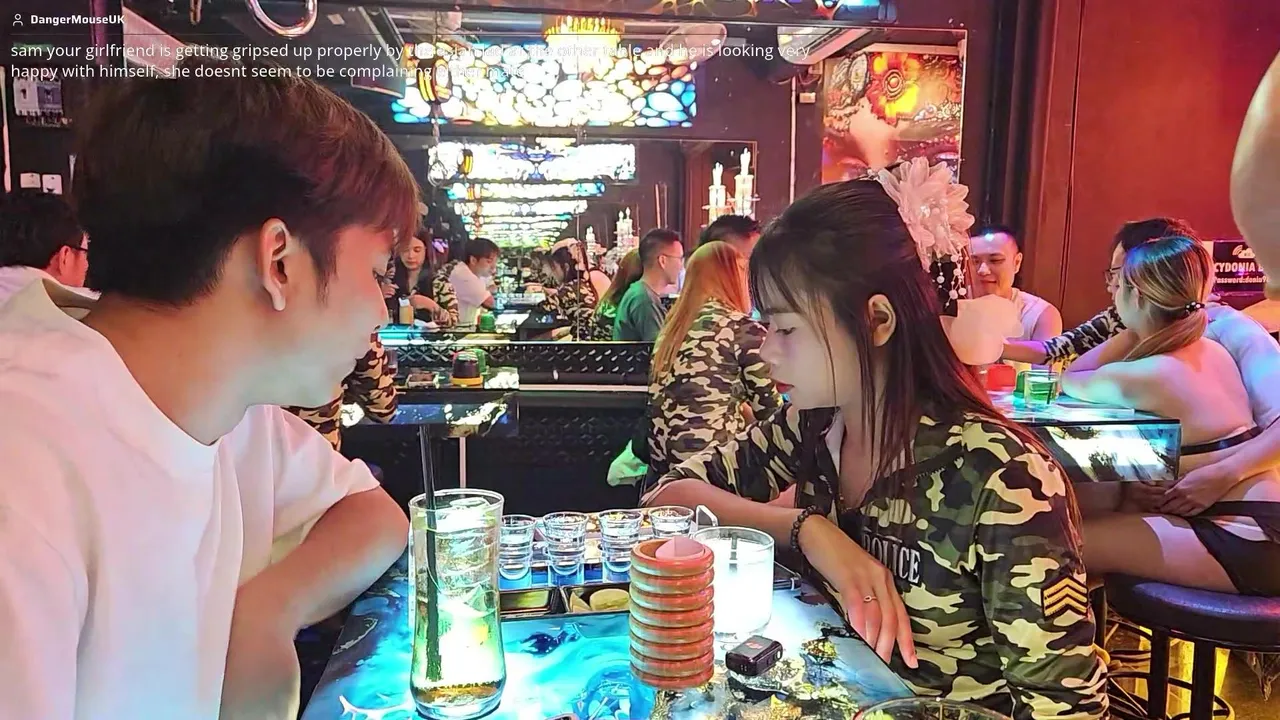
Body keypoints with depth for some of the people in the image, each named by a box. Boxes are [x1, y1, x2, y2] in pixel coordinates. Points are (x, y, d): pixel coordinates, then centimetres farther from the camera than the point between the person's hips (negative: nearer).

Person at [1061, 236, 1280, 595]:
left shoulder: (1140, 376, -18)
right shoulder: (1211, 351, 7)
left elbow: (1070, 379, 3)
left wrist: (1133, 333, 2)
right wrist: (1135, 332, 10)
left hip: (1243, 542, -9)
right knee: (1086, 501, 14)